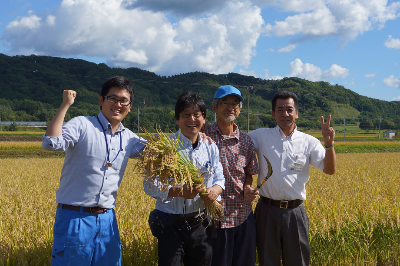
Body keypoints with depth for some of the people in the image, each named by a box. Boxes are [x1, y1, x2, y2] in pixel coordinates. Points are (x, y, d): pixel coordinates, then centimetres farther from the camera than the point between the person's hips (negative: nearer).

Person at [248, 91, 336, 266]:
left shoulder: (309, 142, 4)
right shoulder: (261, 137, 4)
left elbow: (330, 170, -3)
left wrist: (329, 144, -19)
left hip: (295, 212, 0)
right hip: (267, 211, 0)